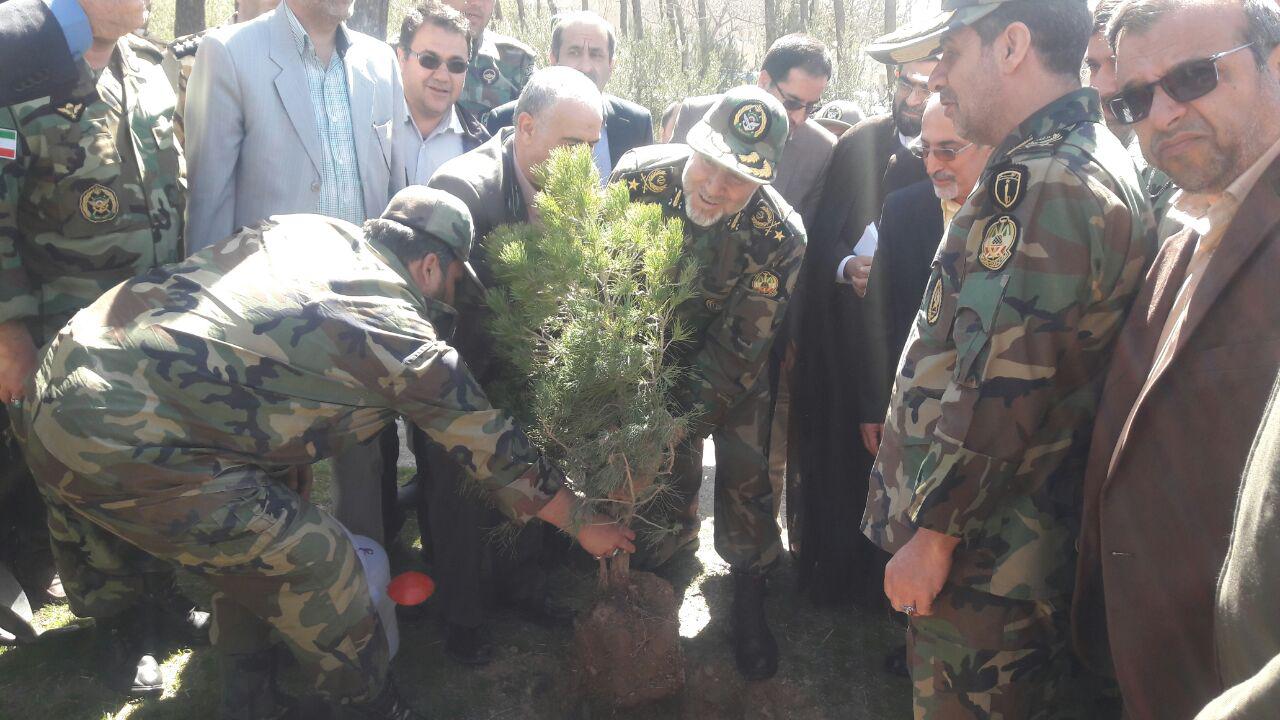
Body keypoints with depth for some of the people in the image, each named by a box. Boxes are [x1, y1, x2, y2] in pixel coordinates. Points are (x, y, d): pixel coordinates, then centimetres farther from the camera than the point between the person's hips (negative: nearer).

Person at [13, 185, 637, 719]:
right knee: (314, 566, 2)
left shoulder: (306, 229, 12)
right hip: (124, 447, -9)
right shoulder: (402, 335, -7)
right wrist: (584, 524, 16)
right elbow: (493, 447, 2)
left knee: (253, 543, 24)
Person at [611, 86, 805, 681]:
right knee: (666, 472, 7)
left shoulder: (779, 235, -31)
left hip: (733, 358, -1)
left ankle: (748, 599, 18)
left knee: (746, 473, -3)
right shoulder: (638, 177, -28)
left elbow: (736, 348, -25)